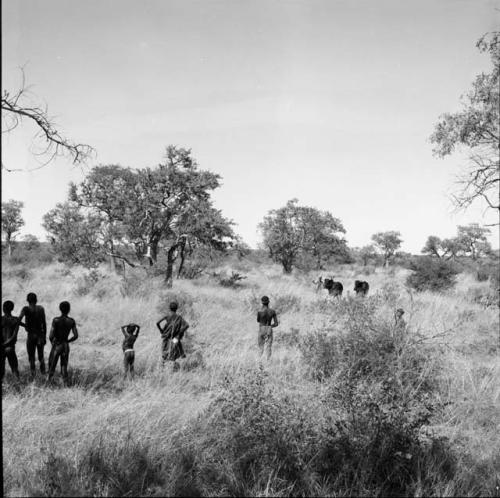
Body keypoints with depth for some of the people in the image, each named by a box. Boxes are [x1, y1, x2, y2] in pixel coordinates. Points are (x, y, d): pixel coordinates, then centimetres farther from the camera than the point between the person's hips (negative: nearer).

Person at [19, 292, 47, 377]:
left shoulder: (26, 309, -7)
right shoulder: (41, 308, -1)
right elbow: (44, 323, 1)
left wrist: (25, 326, 1)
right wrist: (45, 336, 9)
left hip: (31, 335, -2)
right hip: (40, 335, 3)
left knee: (31, 358, 6)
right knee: (41, 356, 18)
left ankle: (33, 376, 4)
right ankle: (43, 374, 12)